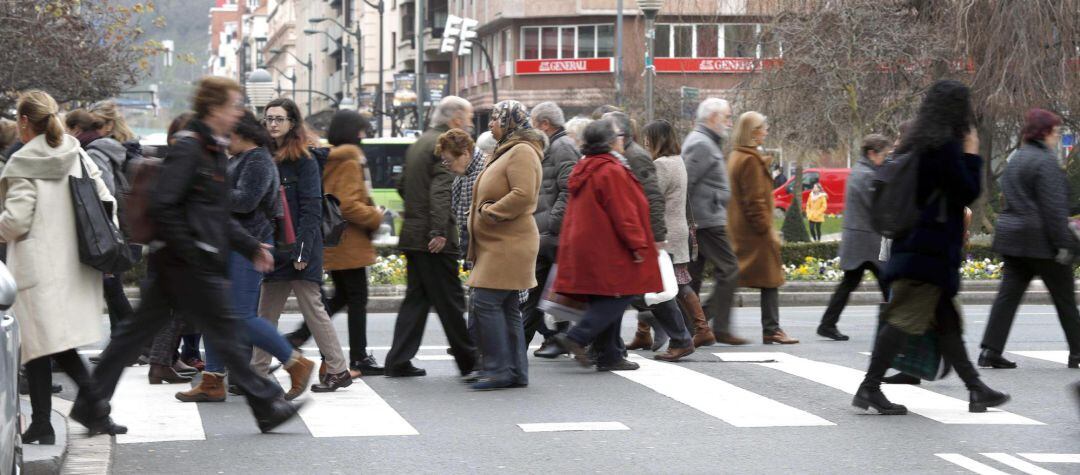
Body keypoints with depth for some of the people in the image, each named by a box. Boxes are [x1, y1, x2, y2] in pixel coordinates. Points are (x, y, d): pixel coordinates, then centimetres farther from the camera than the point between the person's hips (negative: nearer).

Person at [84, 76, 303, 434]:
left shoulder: (212, 150, 17)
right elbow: (162, 205, -21)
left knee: (137, 329, 10)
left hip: (172, 266, 10)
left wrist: (251, 247, 21)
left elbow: (218, 215, 25)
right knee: (225, 332, -2)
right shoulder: (188, 149, -14)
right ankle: (266, 407, 5)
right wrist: (190, 251, -21)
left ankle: (91, 402, 14)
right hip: (190, 265, -10)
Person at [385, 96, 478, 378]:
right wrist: (439, 231, -25)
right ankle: (467, 360, 7)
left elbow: (403, 187, 25)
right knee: (450, 301, -1)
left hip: (412, 235, 9)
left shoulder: (419, 144, 18)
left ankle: (399, 361, 6)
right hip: (434, 239, -9)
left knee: (416, 299, 10)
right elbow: (441, 190, -22)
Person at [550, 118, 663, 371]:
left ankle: (609, 356, 12)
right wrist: (638, 245, -12)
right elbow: (623, 214, -17)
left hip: (584, 246, 10)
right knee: (619, 297, -5)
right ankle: (576, 338, -15)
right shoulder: (612, 171, -14)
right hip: (608, 251, -10)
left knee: (606, 302, 12)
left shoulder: (582, 170, 15)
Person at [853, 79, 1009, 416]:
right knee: (906, 318, -9)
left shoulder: (915, 143, 13)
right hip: (933, 248, -10)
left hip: (912, 245, 10)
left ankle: (975, 389, 20)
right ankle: (870, 388, -9)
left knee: (946, 321, 13)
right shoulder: (946, 145, -14)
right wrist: (972, 156, 0)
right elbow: (968, 192, -12)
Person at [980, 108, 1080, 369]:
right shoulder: (1045, 162, -14)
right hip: (1040, 240, -8)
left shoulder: (1015, 160, 15)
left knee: (1008, 294, 4)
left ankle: (990, 350, -4)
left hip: (1011, 235, 8)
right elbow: (1053, 207, -18)